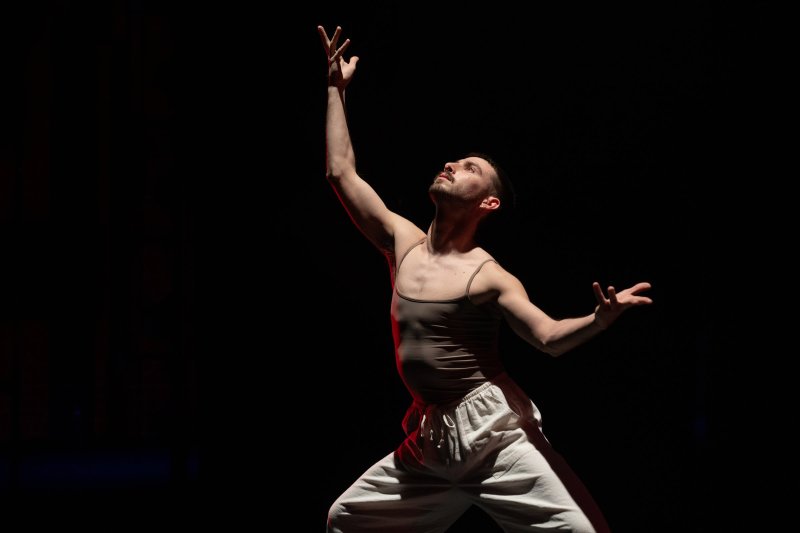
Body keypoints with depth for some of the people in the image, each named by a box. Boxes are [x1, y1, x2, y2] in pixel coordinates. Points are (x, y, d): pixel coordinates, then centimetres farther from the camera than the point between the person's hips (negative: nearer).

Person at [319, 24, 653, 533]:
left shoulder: (488, 275, -6)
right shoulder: (403, 242, 9)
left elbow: (549, 336, -14)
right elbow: (341, 172, 11)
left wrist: (600, 318, -35)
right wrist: (336, 89, 13)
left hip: (492, 428, -6)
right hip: (431, 439, 6)